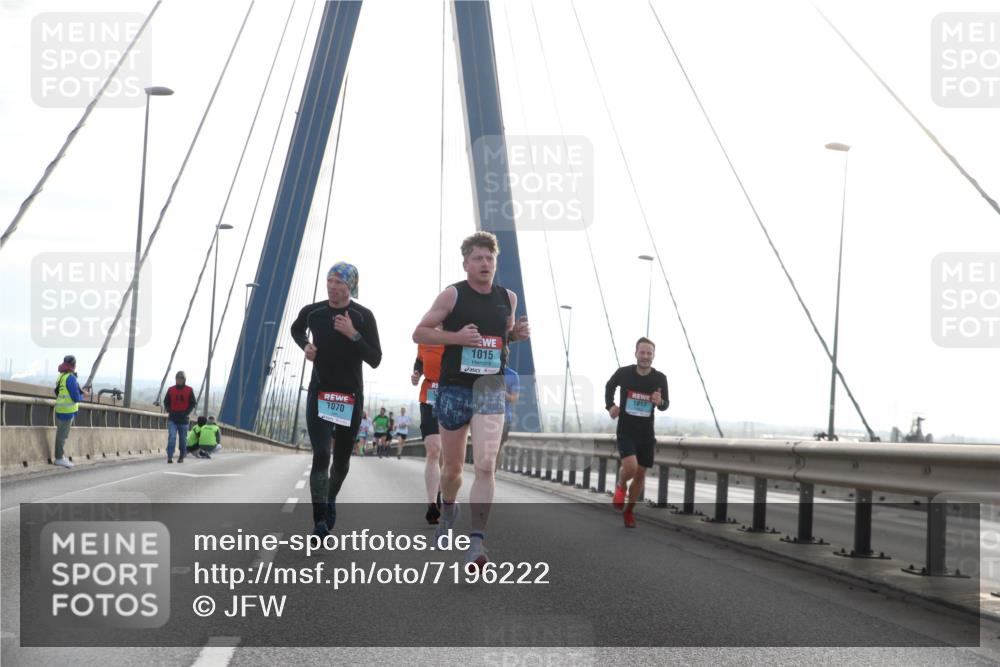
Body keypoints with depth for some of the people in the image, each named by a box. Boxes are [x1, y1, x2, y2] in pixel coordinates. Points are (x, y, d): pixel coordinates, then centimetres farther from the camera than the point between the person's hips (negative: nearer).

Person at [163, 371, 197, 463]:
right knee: (172, 437, -15)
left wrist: (187, 412, -8)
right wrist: (169, 411, -3)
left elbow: (194, 403, 4)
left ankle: (182, 457, 22)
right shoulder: (171, 390, 4)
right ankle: (169, 457, -17)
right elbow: (166, 402, 12)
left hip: (184, 419, 0)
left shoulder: (189, 390, 1)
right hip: (172, 419, 0)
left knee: (183, 439, 8)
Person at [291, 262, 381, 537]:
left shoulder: (363, 316, -7)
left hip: (350, 396, 0)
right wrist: (305, 345, 2)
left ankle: (331, 499, 42)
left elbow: (375, 360, -11)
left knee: (342, 458, 12)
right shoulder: (312, 312, -1)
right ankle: (320, 520, -18)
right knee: (321, 455, -16)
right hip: (319, 393, 0)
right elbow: (296, 330, 23)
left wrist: (353, 335, -23)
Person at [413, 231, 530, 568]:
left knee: (485, 466, -16)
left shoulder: (508, 297, 6)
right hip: (454, 389, -1)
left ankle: (476, 540, -16)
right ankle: (448, 509, 45)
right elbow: (419, 333, -3)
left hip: (490, 390, 1)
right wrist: (456, 336, -18)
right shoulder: (452, 295, -5)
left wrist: (517, 334, 1)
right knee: (453, 466, 13)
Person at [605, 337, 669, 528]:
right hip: (626, 430, -3)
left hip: (646, 433, 3)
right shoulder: (624, 373, -11)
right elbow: (609, 386, 11)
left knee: (640, 474, 10)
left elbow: (666, 404, 2)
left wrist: (660, 402, -22)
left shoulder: (660, 378, -9)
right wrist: (610, 405, -6)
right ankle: (621, 486, 14)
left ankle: (629, 510, 31)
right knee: (630, 468, -22)